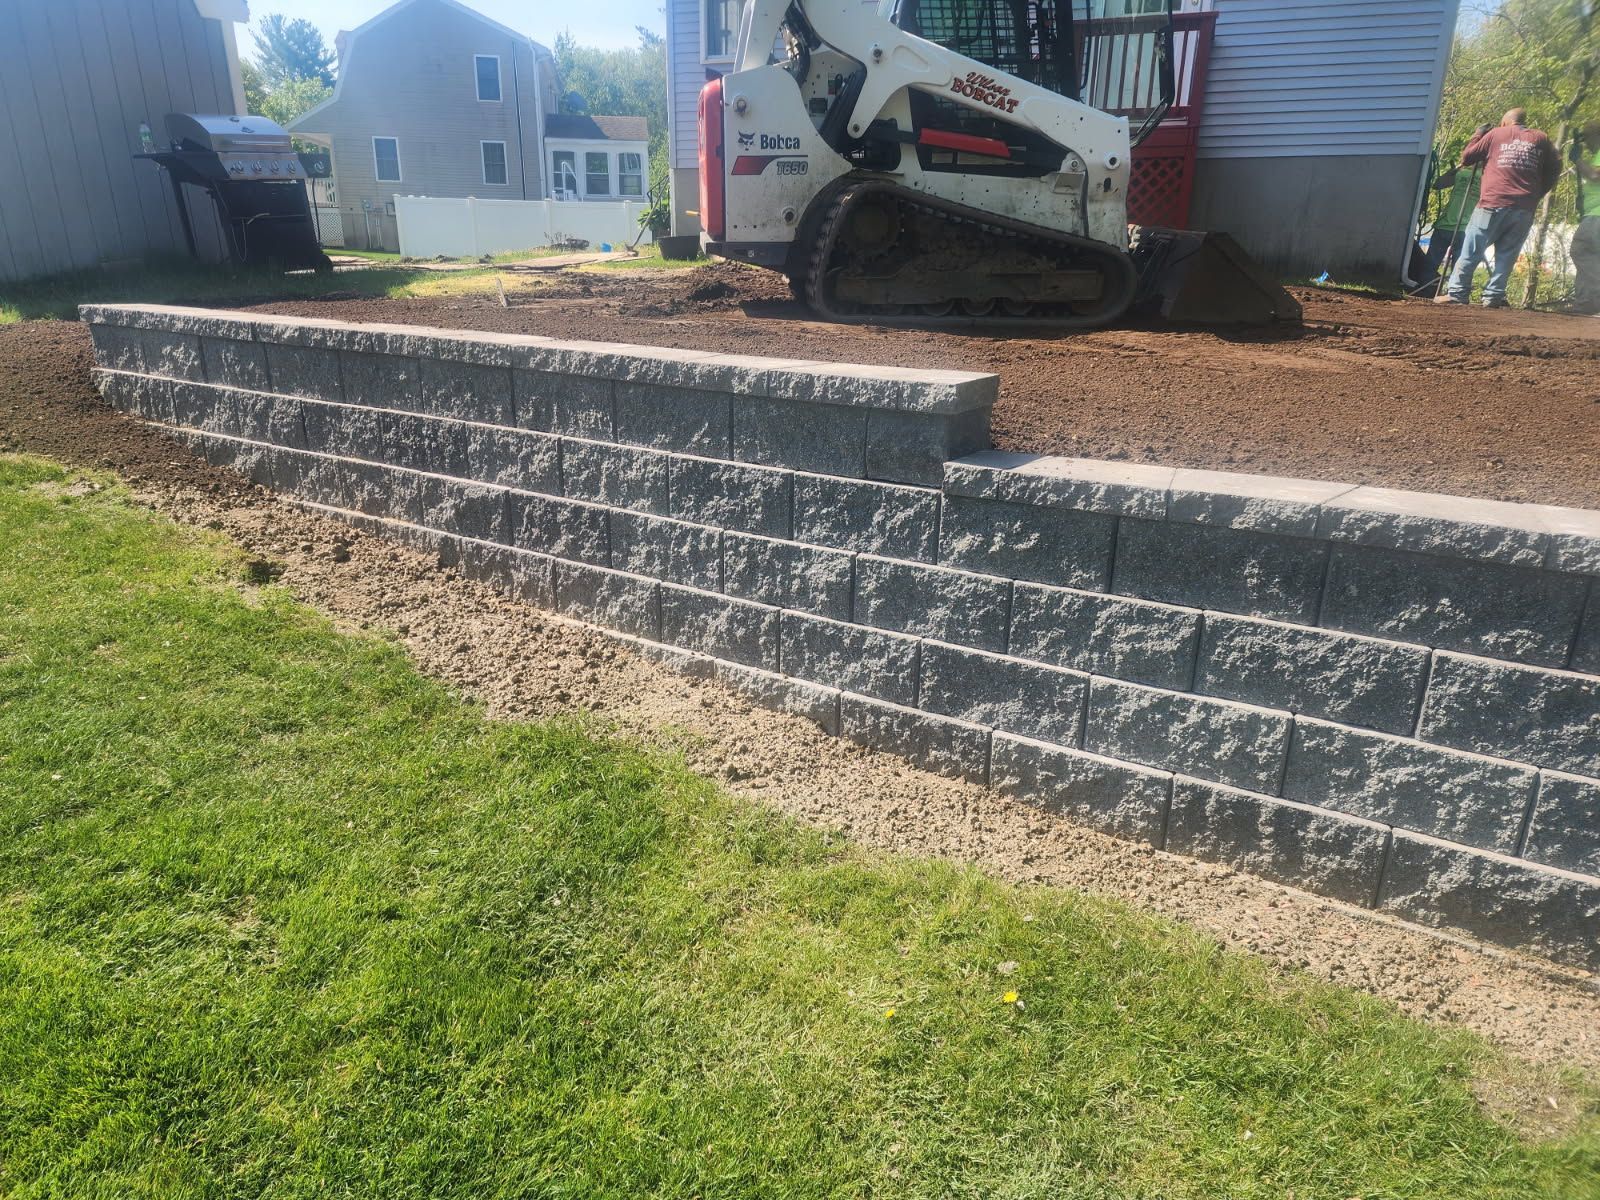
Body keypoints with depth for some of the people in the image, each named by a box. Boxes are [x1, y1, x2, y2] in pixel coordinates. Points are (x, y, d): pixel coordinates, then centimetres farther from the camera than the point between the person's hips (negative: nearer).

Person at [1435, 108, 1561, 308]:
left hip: (1493, 204, -2)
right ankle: (1493, 296, -2)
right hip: (1525, 209, 2)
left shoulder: (1496, 134, 10)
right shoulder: (1540, 138, 16)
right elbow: (1554, 169, 13)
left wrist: (1477, 137, 28)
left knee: (1471, 251, 0)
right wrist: (1537, 193, 20)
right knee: (1507, 255, 4)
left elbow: (1466, 158, 14)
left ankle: (1456, 293, -4)